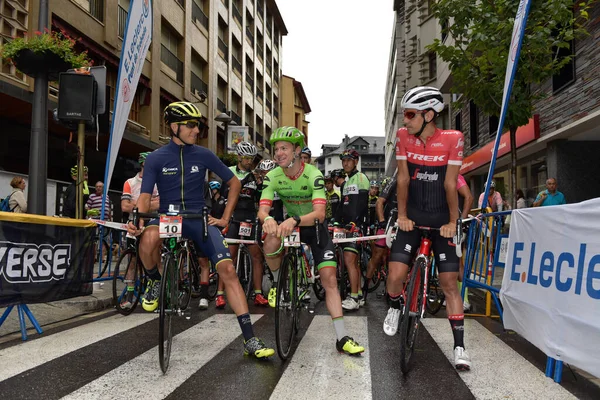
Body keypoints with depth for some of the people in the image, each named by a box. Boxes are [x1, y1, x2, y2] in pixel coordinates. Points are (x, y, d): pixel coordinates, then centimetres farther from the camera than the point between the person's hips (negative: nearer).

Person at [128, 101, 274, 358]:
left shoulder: (203, 155, 1)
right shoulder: (156, 158, -1)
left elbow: (234, 183, 10)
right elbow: (145, 196, -7)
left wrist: (225, 218, 3)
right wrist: (139, 221, -28)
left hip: (199, 219, 1)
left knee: (227, 269, -18)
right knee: (149, 240, -38)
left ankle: (249, 339, -11)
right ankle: (157, 282, -3)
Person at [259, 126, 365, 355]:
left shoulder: (313, 175, -24)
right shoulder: (273, 176, -14)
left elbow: (320, 213, -35)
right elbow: (262, 209, -23)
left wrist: (295, 220, -54)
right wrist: (268, 219, -48)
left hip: (314, 228, -2)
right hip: (290, 225, 2)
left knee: (329, 279, -11)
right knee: (271, 243, -33)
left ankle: (342, 338, -3)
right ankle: (279, 283, -2)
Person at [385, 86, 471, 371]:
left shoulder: (452, 139, -11)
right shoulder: (403, 136, -5)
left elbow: (450, 184, -9)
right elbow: (403, 178, -4)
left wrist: (452, 221, -7)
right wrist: (402, 215, -5)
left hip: (441, 222, -1)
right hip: (412, 219, 1)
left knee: (449, 282, -1)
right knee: (396, 275, -13)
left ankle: (459, 347, 10)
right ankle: (395, 305, 22)